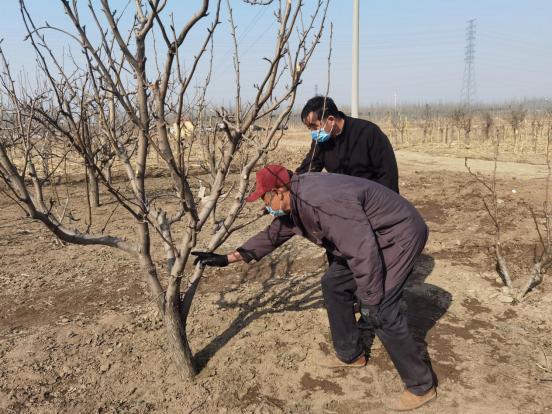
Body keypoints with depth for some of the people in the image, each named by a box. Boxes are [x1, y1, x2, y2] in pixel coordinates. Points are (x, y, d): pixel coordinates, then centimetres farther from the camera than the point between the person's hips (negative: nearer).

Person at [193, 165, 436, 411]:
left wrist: (370, 301, -23)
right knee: (333, 284, 13)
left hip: (400, 233, -10)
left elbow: (363, 251, -32)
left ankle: (421, 386, 2)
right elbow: (272, 235, 13)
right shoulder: (294, 203, 0)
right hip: (369, 239, 10)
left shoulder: (325, 201, -33)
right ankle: (350, 354, 29)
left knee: (380, 310, -16)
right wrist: (227, 258, 12)